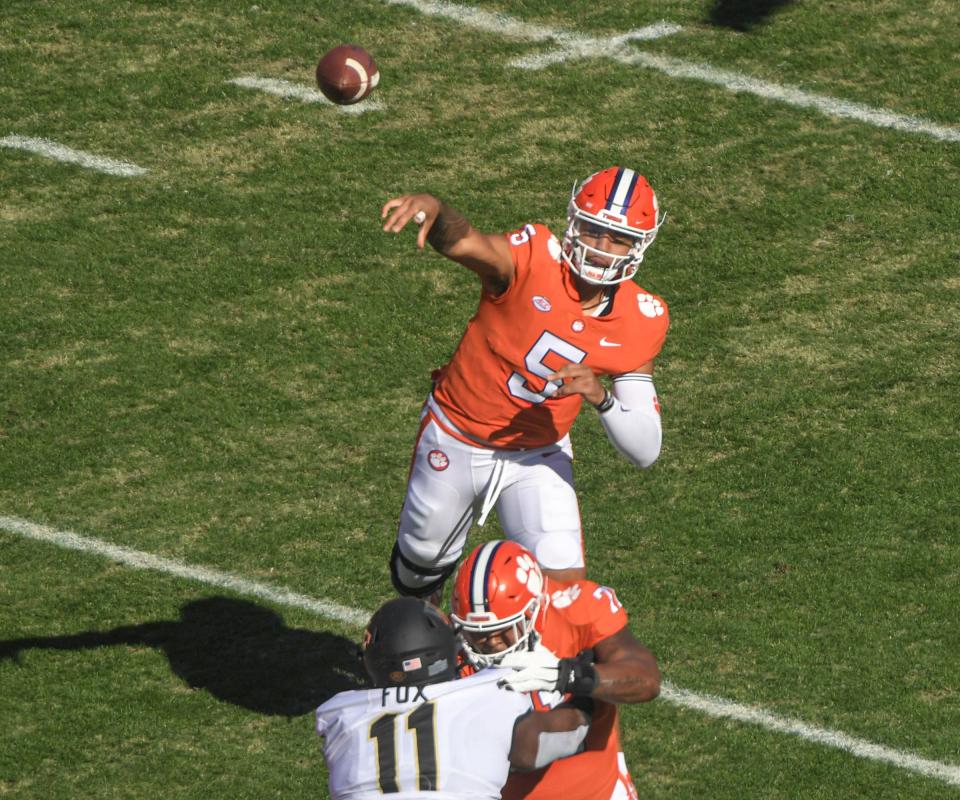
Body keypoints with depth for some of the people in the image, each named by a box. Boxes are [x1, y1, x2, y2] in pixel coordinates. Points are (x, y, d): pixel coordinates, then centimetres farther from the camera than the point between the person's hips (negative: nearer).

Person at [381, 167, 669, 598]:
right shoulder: (535, 259, -28)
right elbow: (462, 241, -51)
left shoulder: (640, 320, -16)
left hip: (539, 457, 2)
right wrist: (432, 208, -75)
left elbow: (645, 451, -14)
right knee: (422, 563, 20)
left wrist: (601, 397, -34)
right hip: (454, 442, -2)